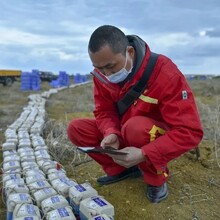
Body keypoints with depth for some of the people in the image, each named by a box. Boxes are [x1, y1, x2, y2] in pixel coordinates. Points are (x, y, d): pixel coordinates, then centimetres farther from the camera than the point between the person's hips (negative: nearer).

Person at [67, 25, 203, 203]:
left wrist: (143, 154, -40)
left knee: (136, 127, -38)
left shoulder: (165, 74, -29)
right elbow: (104, 112, -6)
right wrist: (112, 134, -30)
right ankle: (124, 169, 0)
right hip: (123, 136, 5)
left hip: (158, 139, -5)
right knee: (76, 129, -12)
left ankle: (157, 178, -9)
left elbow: (190, 132, -31)